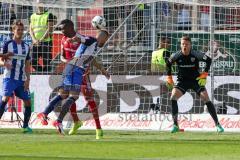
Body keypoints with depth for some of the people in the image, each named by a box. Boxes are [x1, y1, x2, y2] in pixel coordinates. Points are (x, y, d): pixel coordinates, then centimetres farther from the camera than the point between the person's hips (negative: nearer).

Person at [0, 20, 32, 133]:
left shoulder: (26, 47, 11)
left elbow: (27, 65, 13)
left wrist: (27, 79, 3)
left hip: (22, 80, 5)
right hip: (9, 77, -5)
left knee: (28, 102, 2)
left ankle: (25, 126, 15)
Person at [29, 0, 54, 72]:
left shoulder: (48, 15, 1)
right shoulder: (33, 16, 17)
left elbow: (50, 29, -7)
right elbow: (31, 29, 12)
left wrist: (41, 40, -15)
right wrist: (34, 40, -6)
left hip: (46, 41, -5)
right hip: (35, 43, 5)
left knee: (46, 62, -8)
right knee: (33, 62, 0)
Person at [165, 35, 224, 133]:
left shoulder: (195, 55, -15)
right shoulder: (177, 56, -10)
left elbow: (209, 60, -5)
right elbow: (168, 64, 9)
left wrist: (204, 74, -10)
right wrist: (169, 77, 6)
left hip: (196, 80, -1)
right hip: (182, 81, 1)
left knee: (206, 99, -13)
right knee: (173, 97, -21)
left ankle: (217, 124, -4)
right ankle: (175, 125, -15)